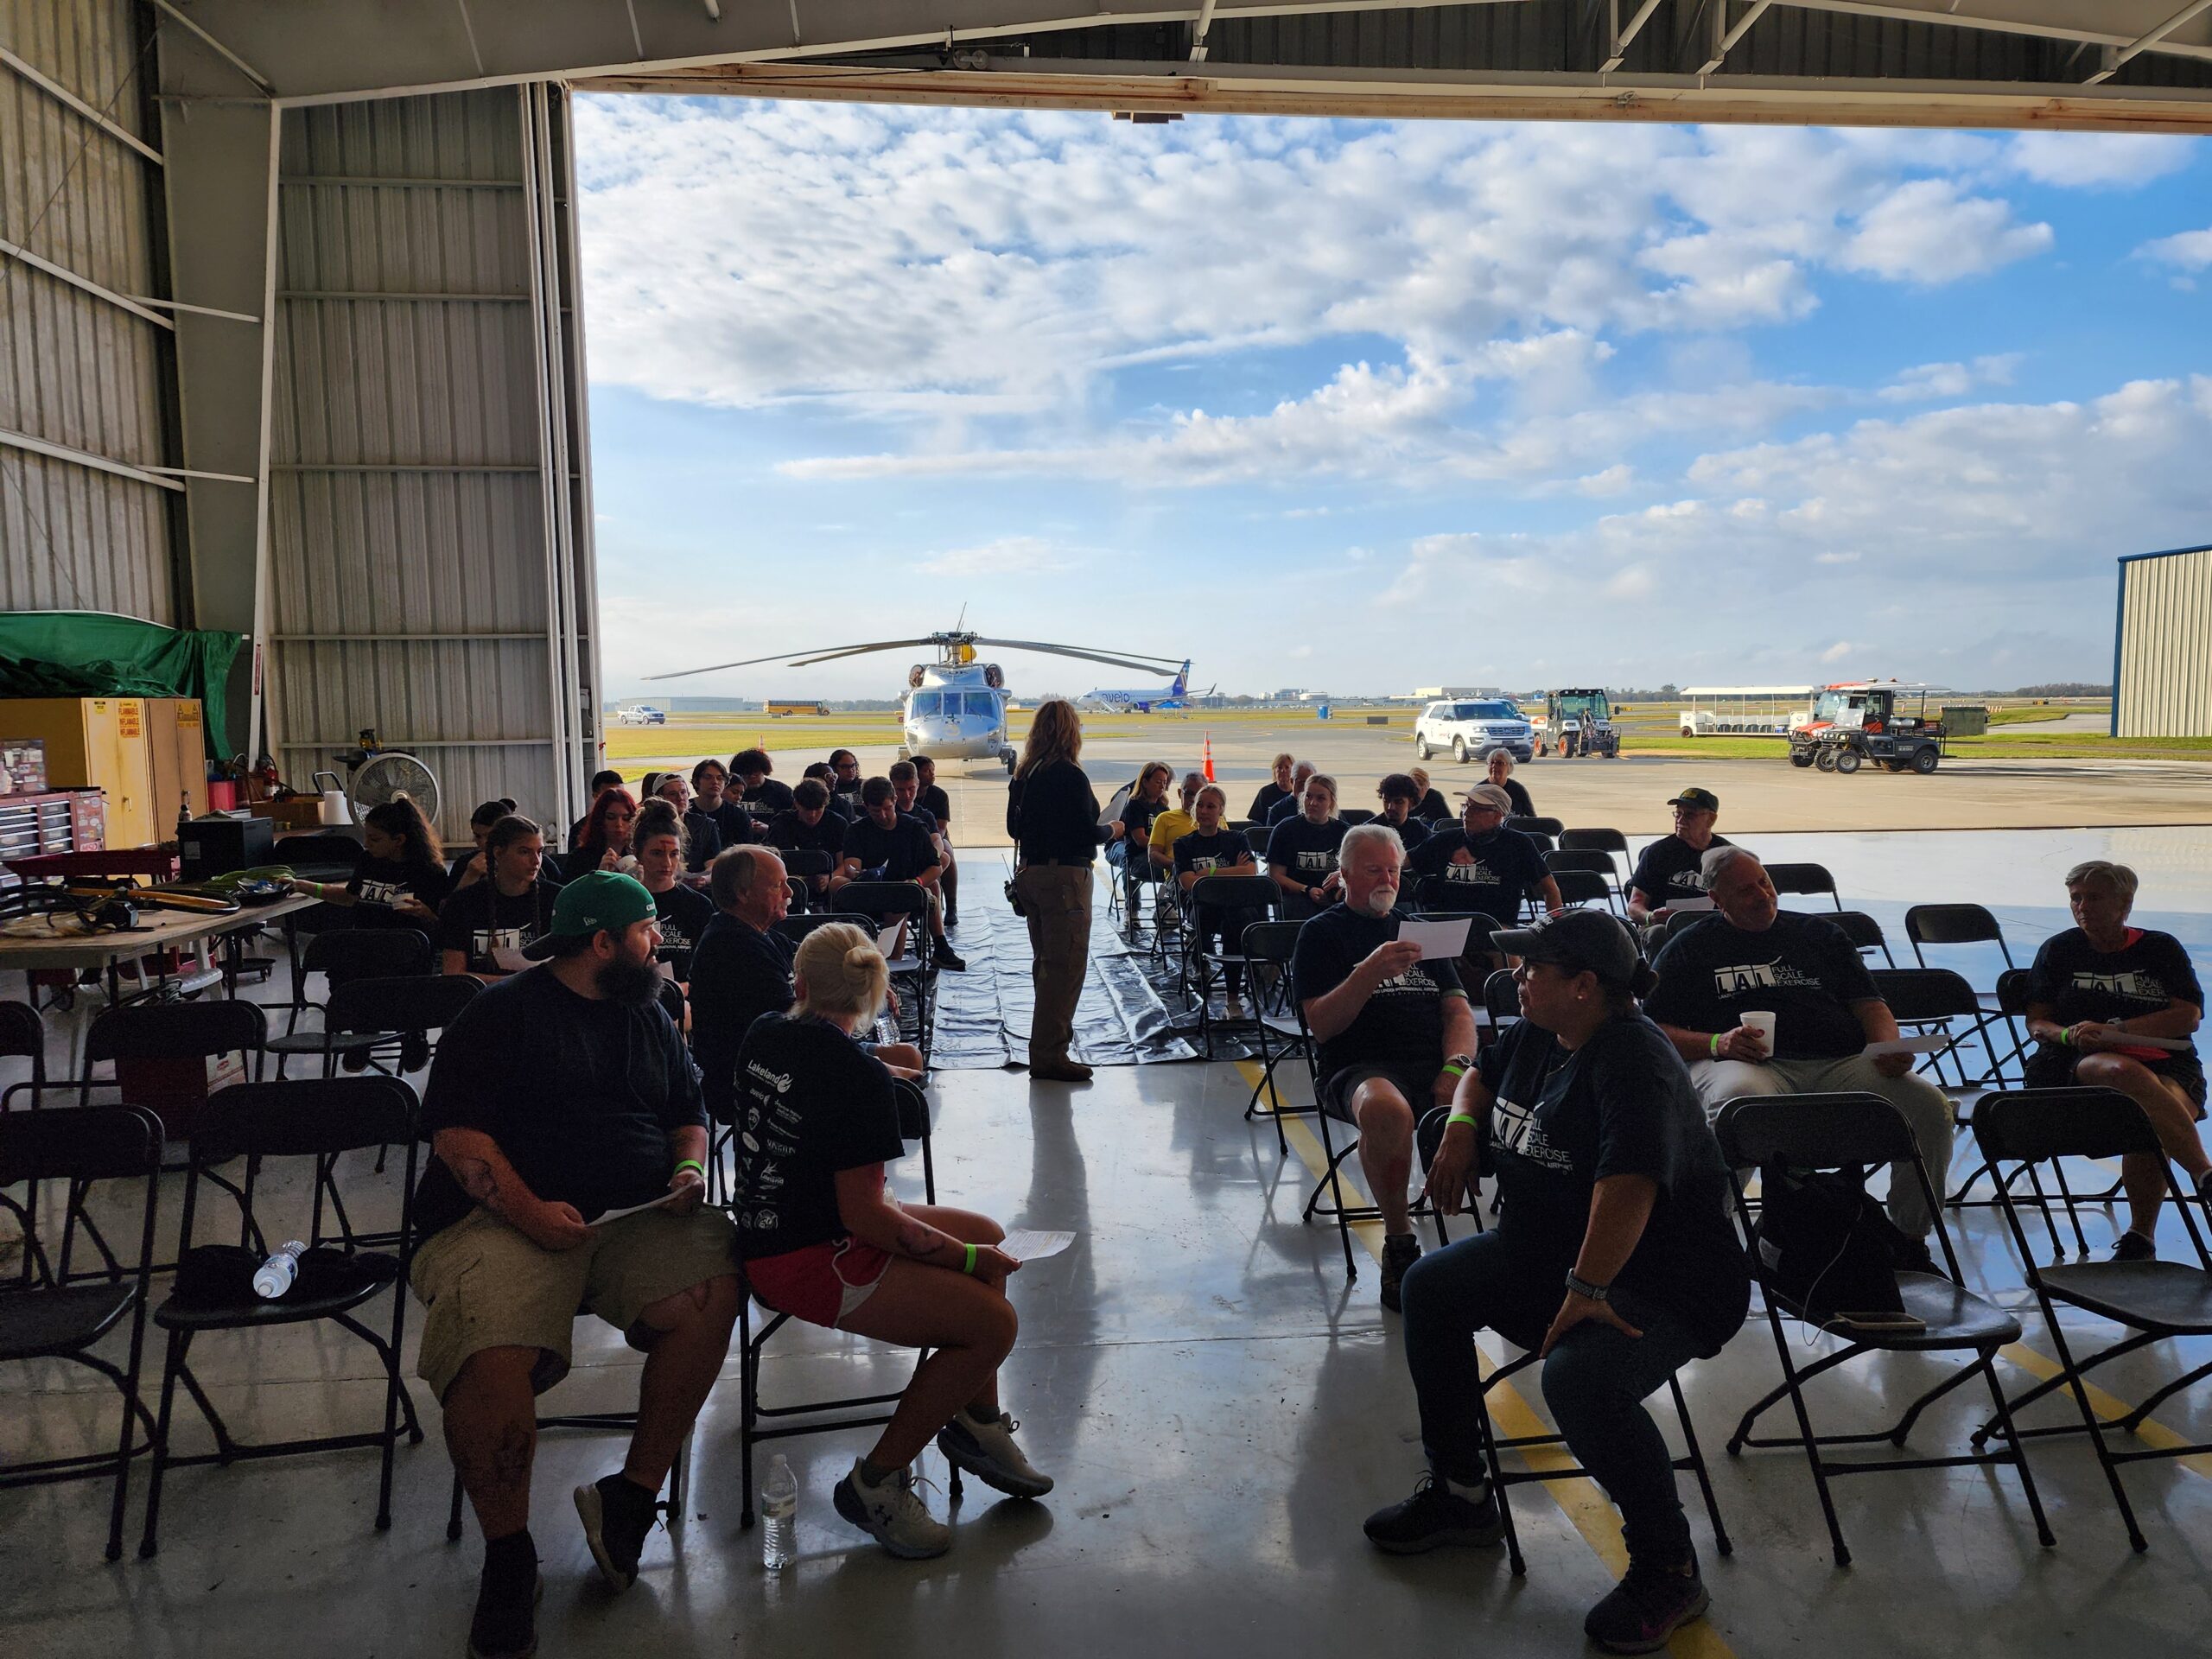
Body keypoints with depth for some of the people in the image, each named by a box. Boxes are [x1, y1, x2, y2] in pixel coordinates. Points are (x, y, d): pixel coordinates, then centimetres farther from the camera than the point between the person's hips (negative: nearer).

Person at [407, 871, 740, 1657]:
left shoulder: (649, 1017, 20)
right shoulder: (503, 1013, 3)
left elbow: (689, 1114, 27)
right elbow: (457, 1128, -5)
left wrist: (689, 1167, 4)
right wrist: (527, 1210, -16)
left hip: (639, 1216, 4)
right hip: (505, 1217, -4)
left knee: (710, 1291, -27)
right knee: (492, 1359, -32)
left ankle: (632, 1498, -10)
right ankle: (507, 1556, -6)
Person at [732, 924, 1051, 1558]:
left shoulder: (763, 1034, 1)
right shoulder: (859, 1079, -24)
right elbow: (865, 1216, -23)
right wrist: (967, 1258, -14)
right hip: (807, 1262, -10)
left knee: (988, 1235, 15)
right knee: (992, 1321, -14)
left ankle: (976, 1423, 27)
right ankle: (875, 1482, 1)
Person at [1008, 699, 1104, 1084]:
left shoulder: (1023, 774, 7)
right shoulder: (1070, 777, -17)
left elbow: (1014, 827, 14)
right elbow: (1084, 835, -19)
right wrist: (1111, 829, 0)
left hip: (1030, 874, 9)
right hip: (1064, 875, -9)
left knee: (1046, 962, 20)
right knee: (1066, 965, -3)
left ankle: (1052, 1033, 33)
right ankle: (1049, 1055, -2)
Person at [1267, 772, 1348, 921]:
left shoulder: (1343, 831, 14)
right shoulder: (1285, 829, 6)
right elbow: (1275, 876, 2)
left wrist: (1343, 878, -13)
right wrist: (1307, 890, -13)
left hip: (1336, 897, 3)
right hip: (1295, 896, -3)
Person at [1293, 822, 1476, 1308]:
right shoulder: (1322, 933, 9)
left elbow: (1459, 1011, 16)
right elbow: (1322, 1025, -3)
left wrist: (1455, 1067, -5)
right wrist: (1372, 971, -19)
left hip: (1436, 1062, 4)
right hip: (1361, 1068, -4)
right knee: (1387, 1110, -40)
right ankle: (1399, 1245, -18)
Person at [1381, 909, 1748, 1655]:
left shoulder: (1634, 1064, -25)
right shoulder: (1535, 1035, 4)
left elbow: (1629, 1184, -37)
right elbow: (1483, 1074, 26)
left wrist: (1586, 1292, -34)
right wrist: (1461, 1130, 7)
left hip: (1665, 1284, -10)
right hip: (1544, 1252, 10)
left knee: (1577, 1377, -34)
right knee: (1431, 1286, 4)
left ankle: (1667, 1570, -8)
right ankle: (1458, 1493, 18)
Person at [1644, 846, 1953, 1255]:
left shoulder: (1820, 933, 26)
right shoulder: (1690, 947, 15)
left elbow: (1869, 1004, 21)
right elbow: (1652, 1031, 7)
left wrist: (1891, 1049, -1)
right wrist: (1716, 1043, -11)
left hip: (1840, 1063, 4)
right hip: (1749, 1066, -4)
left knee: (1930, 1105, -21)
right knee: (1740, 1098, -40)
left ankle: (1909, 1240, -3)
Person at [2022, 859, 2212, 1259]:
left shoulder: (2162, 948, 15)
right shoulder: (2059, 950, 16)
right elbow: (2037, 1022, 10)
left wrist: (2115, 1029, -12)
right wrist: (2069, 1035, -13)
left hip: (2169, 1064, 1)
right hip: (2085, 1064, 0)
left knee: (2152, 1124, -35)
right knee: (2126, 1072, -39)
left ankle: (2140, 1237, -23)